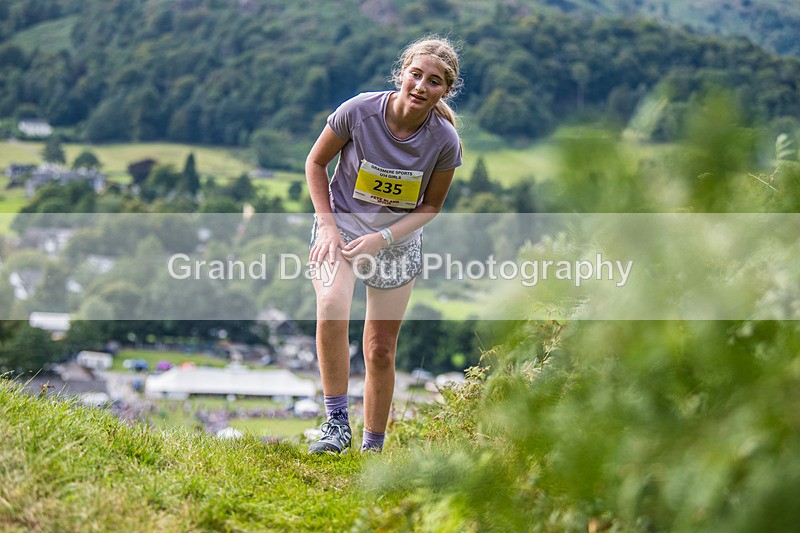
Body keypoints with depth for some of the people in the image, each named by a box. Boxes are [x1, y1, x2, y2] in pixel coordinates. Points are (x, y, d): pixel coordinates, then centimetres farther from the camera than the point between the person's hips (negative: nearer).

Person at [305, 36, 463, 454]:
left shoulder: (445, 141, -16)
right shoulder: (358, 111, -20)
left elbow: (430, 206, -3)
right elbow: (316, 162, -4)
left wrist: (383, 239, -17)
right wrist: (327, 225, -11)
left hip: (397, 241, 1)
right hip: (340, 226, -1)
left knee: (380, 350, 5)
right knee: (332, 309, -29)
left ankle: (373, 447, 21)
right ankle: (337, 423, -19)